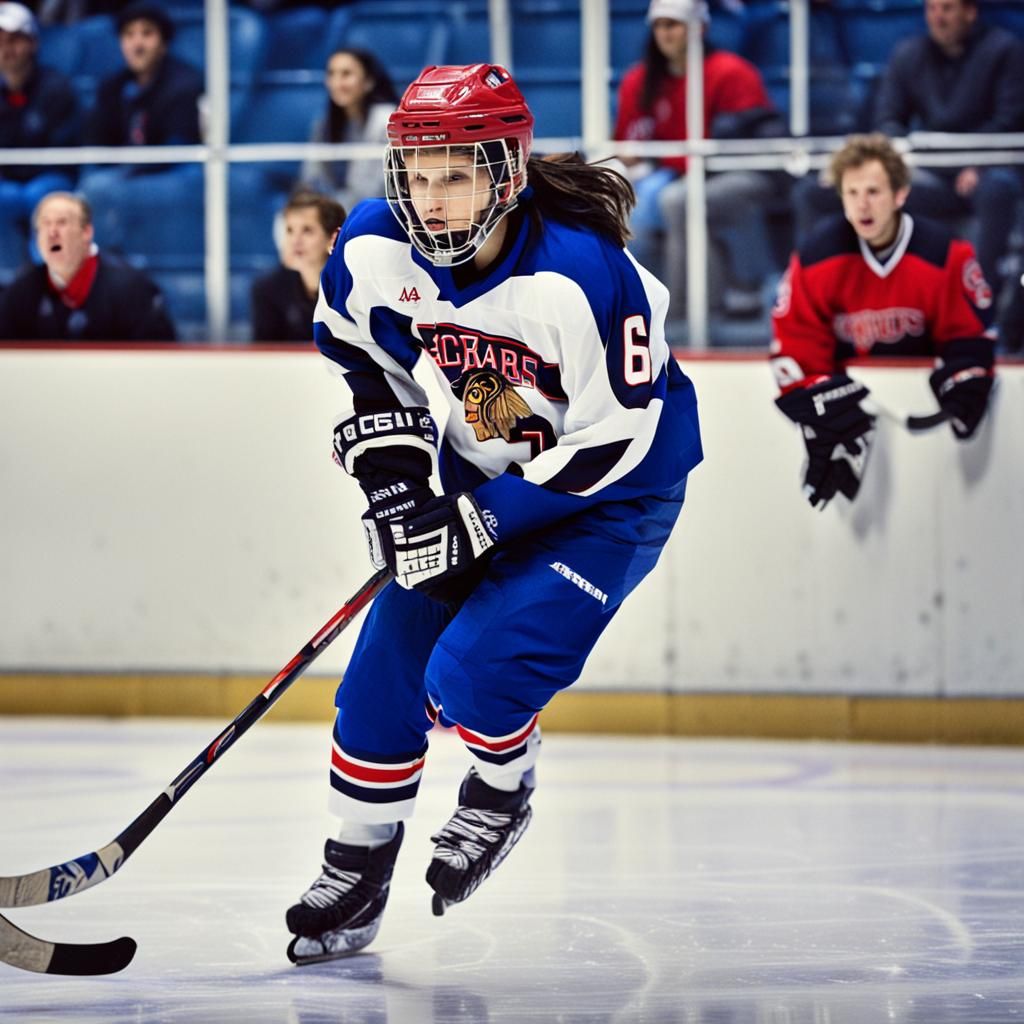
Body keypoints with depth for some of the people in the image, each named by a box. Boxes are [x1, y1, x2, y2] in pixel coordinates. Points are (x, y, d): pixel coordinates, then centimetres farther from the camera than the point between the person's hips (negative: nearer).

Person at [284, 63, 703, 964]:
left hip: (615, 490, -6)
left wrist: (481, 521, -24)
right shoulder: (376, 249, -15)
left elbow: (613, 441, -26)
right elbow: (359, 349, 8)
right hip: (481, 474, 6)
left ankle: (501, 794, 12)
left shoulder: (582, 273, -32)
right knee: (389, 666, 1)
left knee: (473, 670, -21)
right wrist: (389, 454, -6)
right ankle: (356, 873, 20)